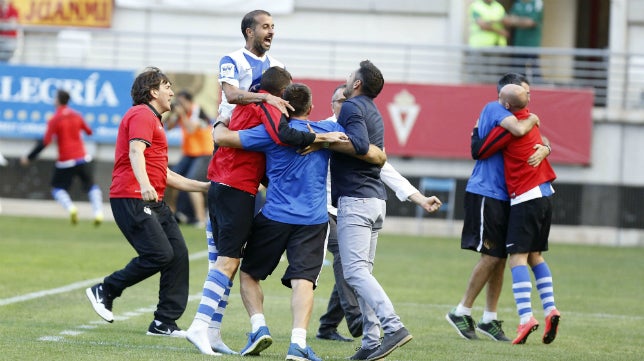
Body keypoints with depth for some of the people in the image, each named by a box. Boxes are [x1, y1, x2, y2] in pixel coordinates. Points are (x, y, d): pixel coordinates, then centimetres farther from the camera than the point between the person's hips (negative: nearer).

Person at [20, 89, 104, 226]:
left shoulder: (55, 119, -10)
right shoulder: (76, 115, 4)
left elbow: (45, 141, -14)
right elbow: (89, 131, 16)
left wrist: (29, 157, -9)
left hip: (65, 161, -3)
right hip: (82, 157, 3)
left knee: (58, 188, 12)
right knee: (91, 186, 15)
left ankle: (70, 208, -16)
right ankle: (98, 212, -5)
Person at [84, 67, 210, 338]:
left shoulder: (153, 120, 28)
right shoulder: (142, 115, -5)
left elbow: (164, 174, 32)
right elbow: (135, 152, -23)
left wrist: (202, 186, 30)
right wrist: (144, 184, -40)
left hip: (153, 202, 10)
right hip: (132, 199, -10)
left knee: (178, 253, 0)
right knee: (160, 254, -18)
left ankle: (164, 323, 3)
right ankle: (105, 291, -3)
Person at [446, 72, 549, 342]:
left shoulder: (508, 115, 18)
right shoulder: (494, 109, -9)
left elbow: (541, 139, 9)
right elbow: (519, 130, -28)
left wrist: (543, 149, -14)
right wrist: (532, 119, -7)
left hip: (502, 197, 9)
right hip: (485, 194, -9)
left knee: (499, 258, 8)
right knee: (491, 256, -10)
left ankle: (489, 319, 14)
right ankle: (461, 312, -1)